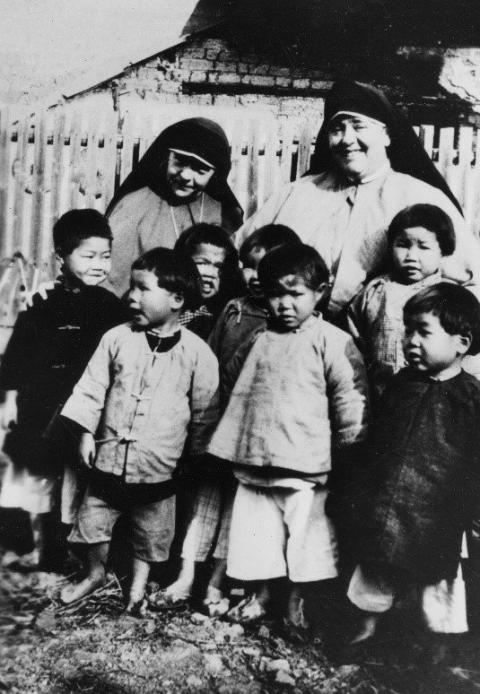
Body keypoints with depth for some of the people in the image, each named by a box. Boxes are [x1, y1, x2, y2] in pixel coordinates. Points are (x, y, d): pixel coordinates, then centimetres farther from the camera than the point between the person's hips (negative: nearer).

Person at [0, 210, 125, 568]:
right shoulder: (44, 303, -4)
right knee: (37, 476, 14)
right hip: (40, 406, 1)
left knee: (80, 484, 8)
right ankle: (39, 545, 33)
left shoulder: (111, 307, -3)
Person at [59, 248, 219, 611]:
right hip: (109, 456, 2)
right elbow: (92, 387, 3)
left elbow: (205, 410, -1)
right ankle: (96, 573, 42)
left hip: (157, 466, -2)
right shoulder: (117, 338, -3)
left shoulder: (197, 352, -10)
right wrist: (86, 433, 1)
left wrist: (197, 454, 4)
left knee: (150, 533, 14)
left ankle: (138, 586, 38)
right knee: (93, 520, 15)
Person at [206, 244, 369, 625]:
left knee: (305, 543, 8)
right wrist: (234, 443, 19)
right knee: (254, 536, 15)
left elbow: (351, 397, -9)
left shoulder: (331, 340, -9)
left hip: (304, 466, -5)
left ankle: (297, 601, 27)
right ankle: (260, 595, 34)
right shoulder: (259, 340, 8)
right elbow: (231, 378, 21)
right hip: (253, 464, 5)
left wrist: (351, 446, -7)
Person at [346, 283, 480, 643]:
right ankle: (367, 629, 40)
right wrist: (365, 489, 11)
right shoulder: (400, 384, 4)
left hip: (436, 518, -4)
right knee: (376, 573, 19)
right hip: (384, 514, 5)